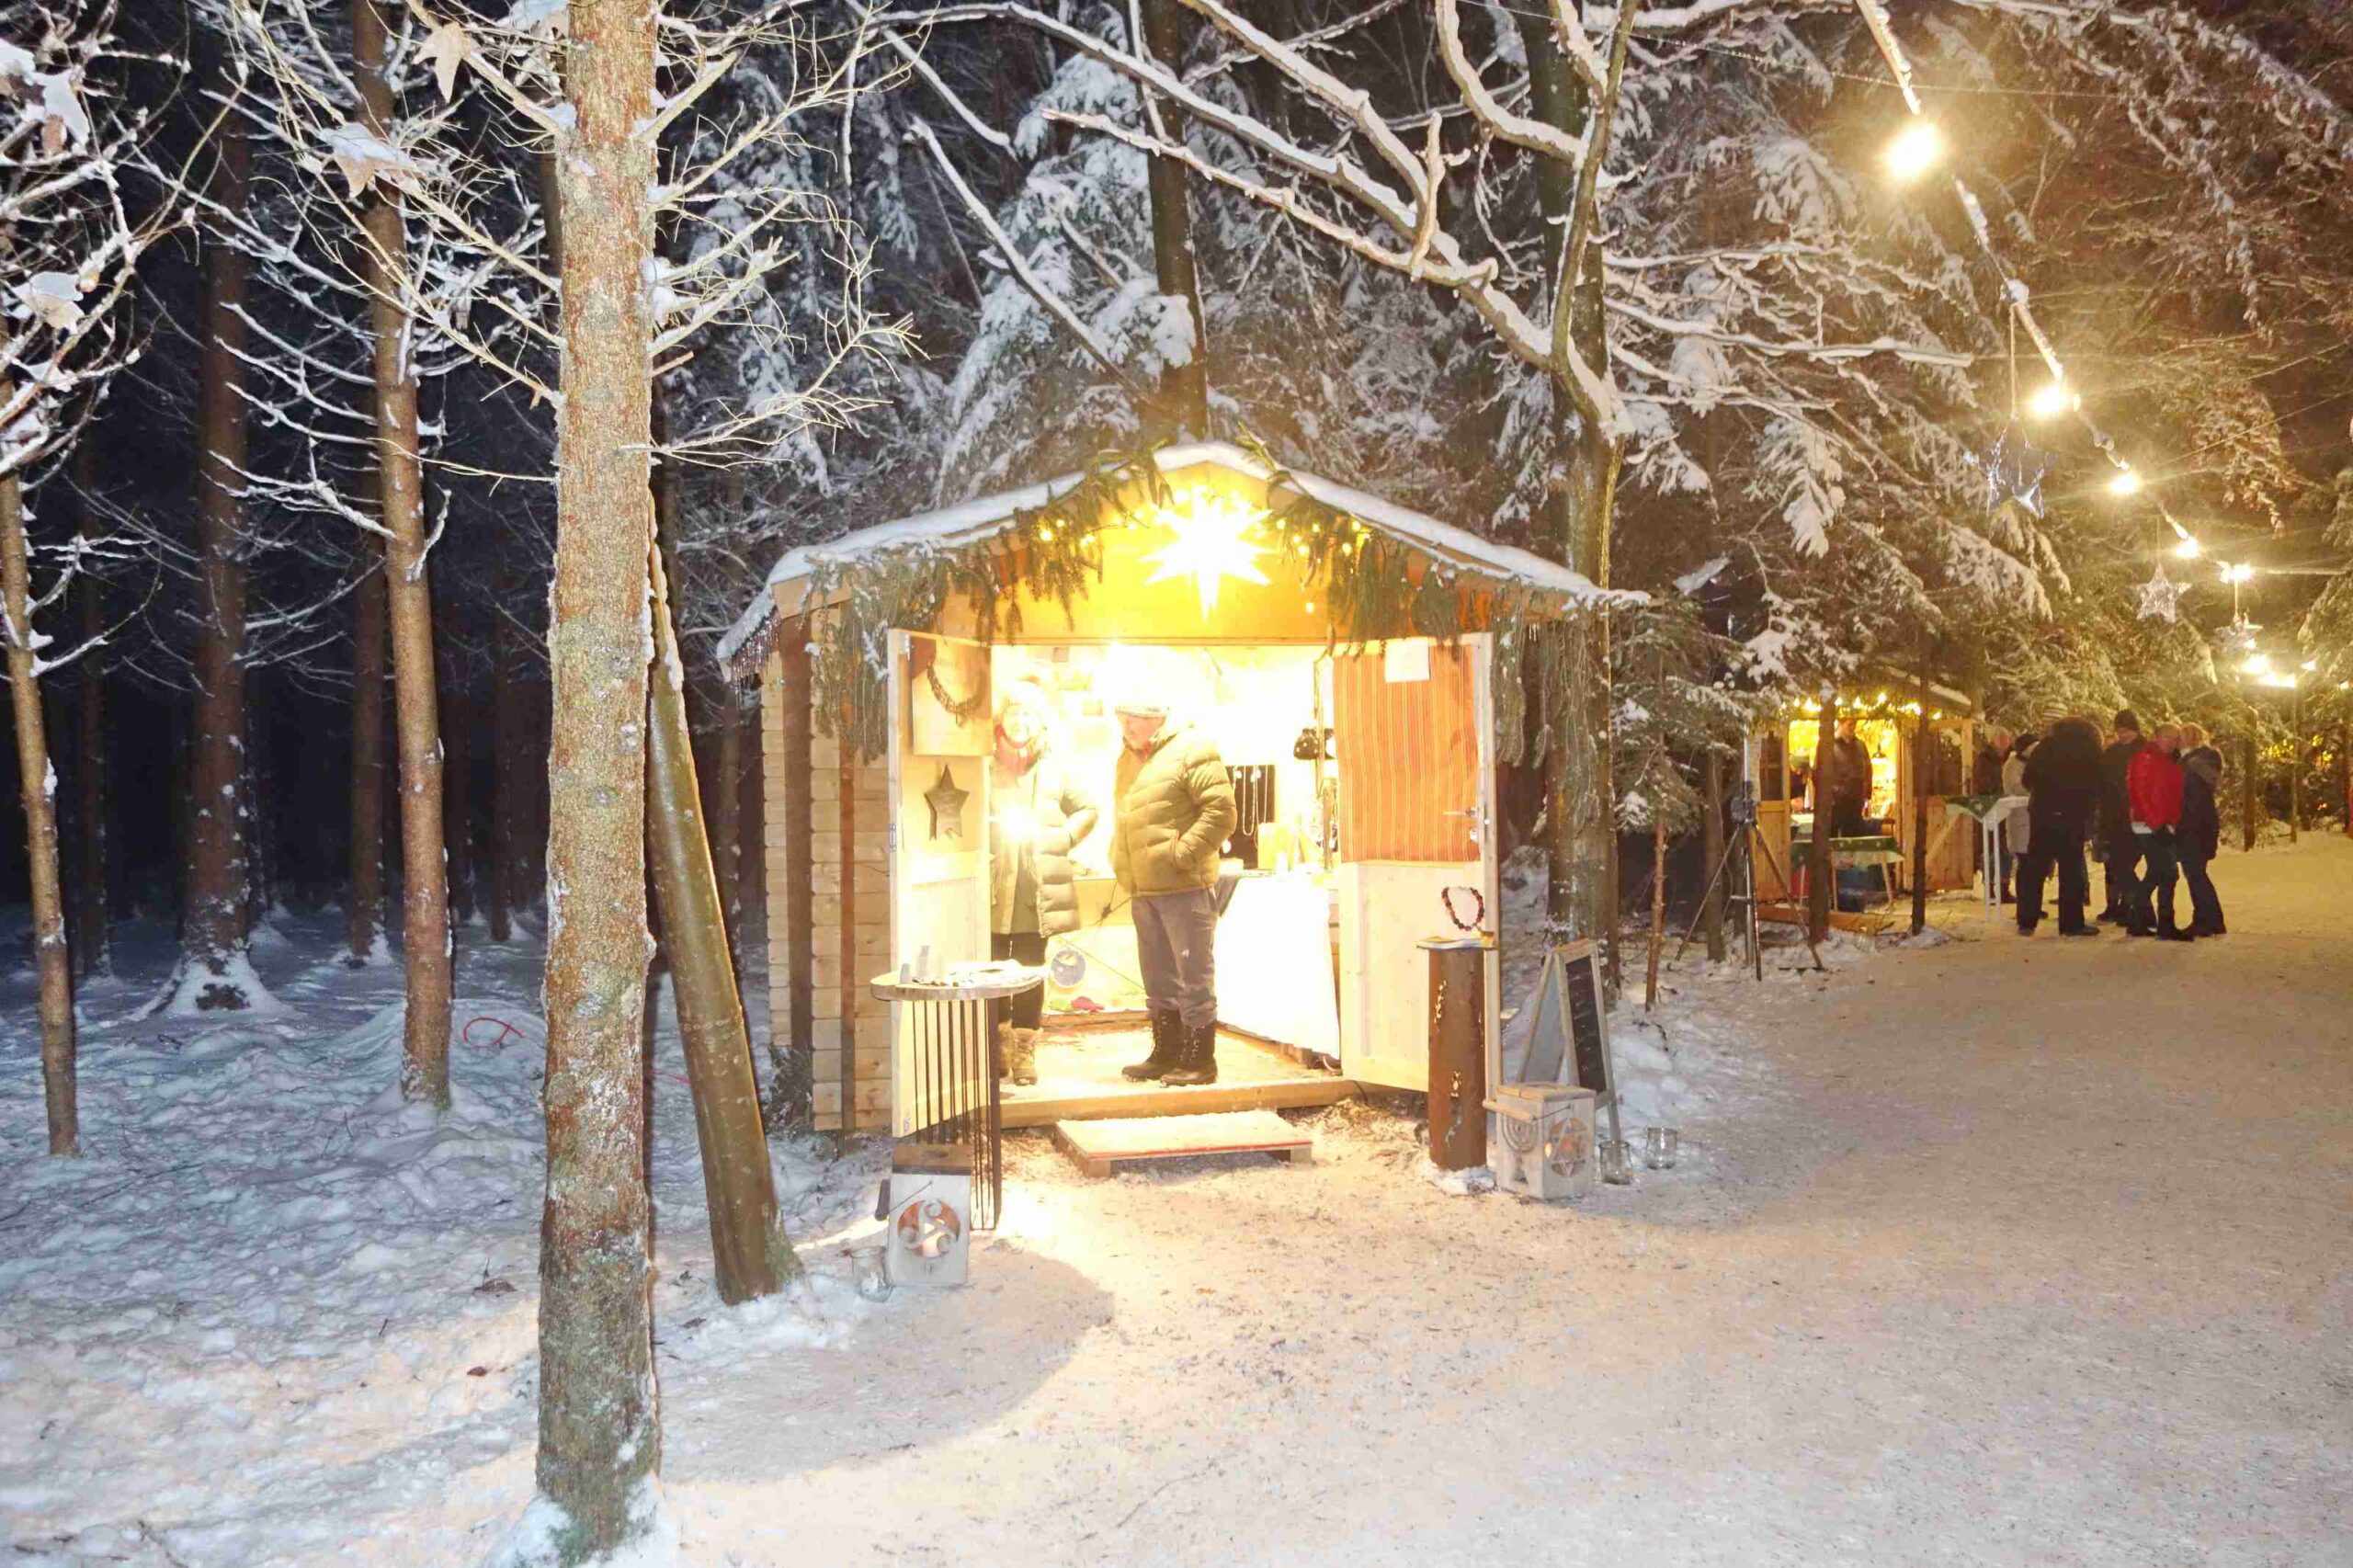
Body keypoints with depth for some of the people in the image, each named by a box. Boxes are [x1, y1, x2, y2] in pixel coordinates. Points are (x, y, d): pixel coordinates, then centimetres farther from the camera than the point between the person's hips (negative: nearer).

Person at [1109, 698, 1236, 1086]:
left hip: (1185, 885, -8)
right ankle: (1166, 1054, 25)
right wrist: (1120, 862, 14)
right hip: (1142, 890, 8)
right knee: (1157, 976, 15)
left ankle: (1200, 1060, 5)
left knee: (1194, 973, -1)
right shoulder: (1128, 760, 17)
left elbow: (1221, 811, -13)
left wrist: (1183, 854, -17)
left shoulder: (1191, 750, -6)